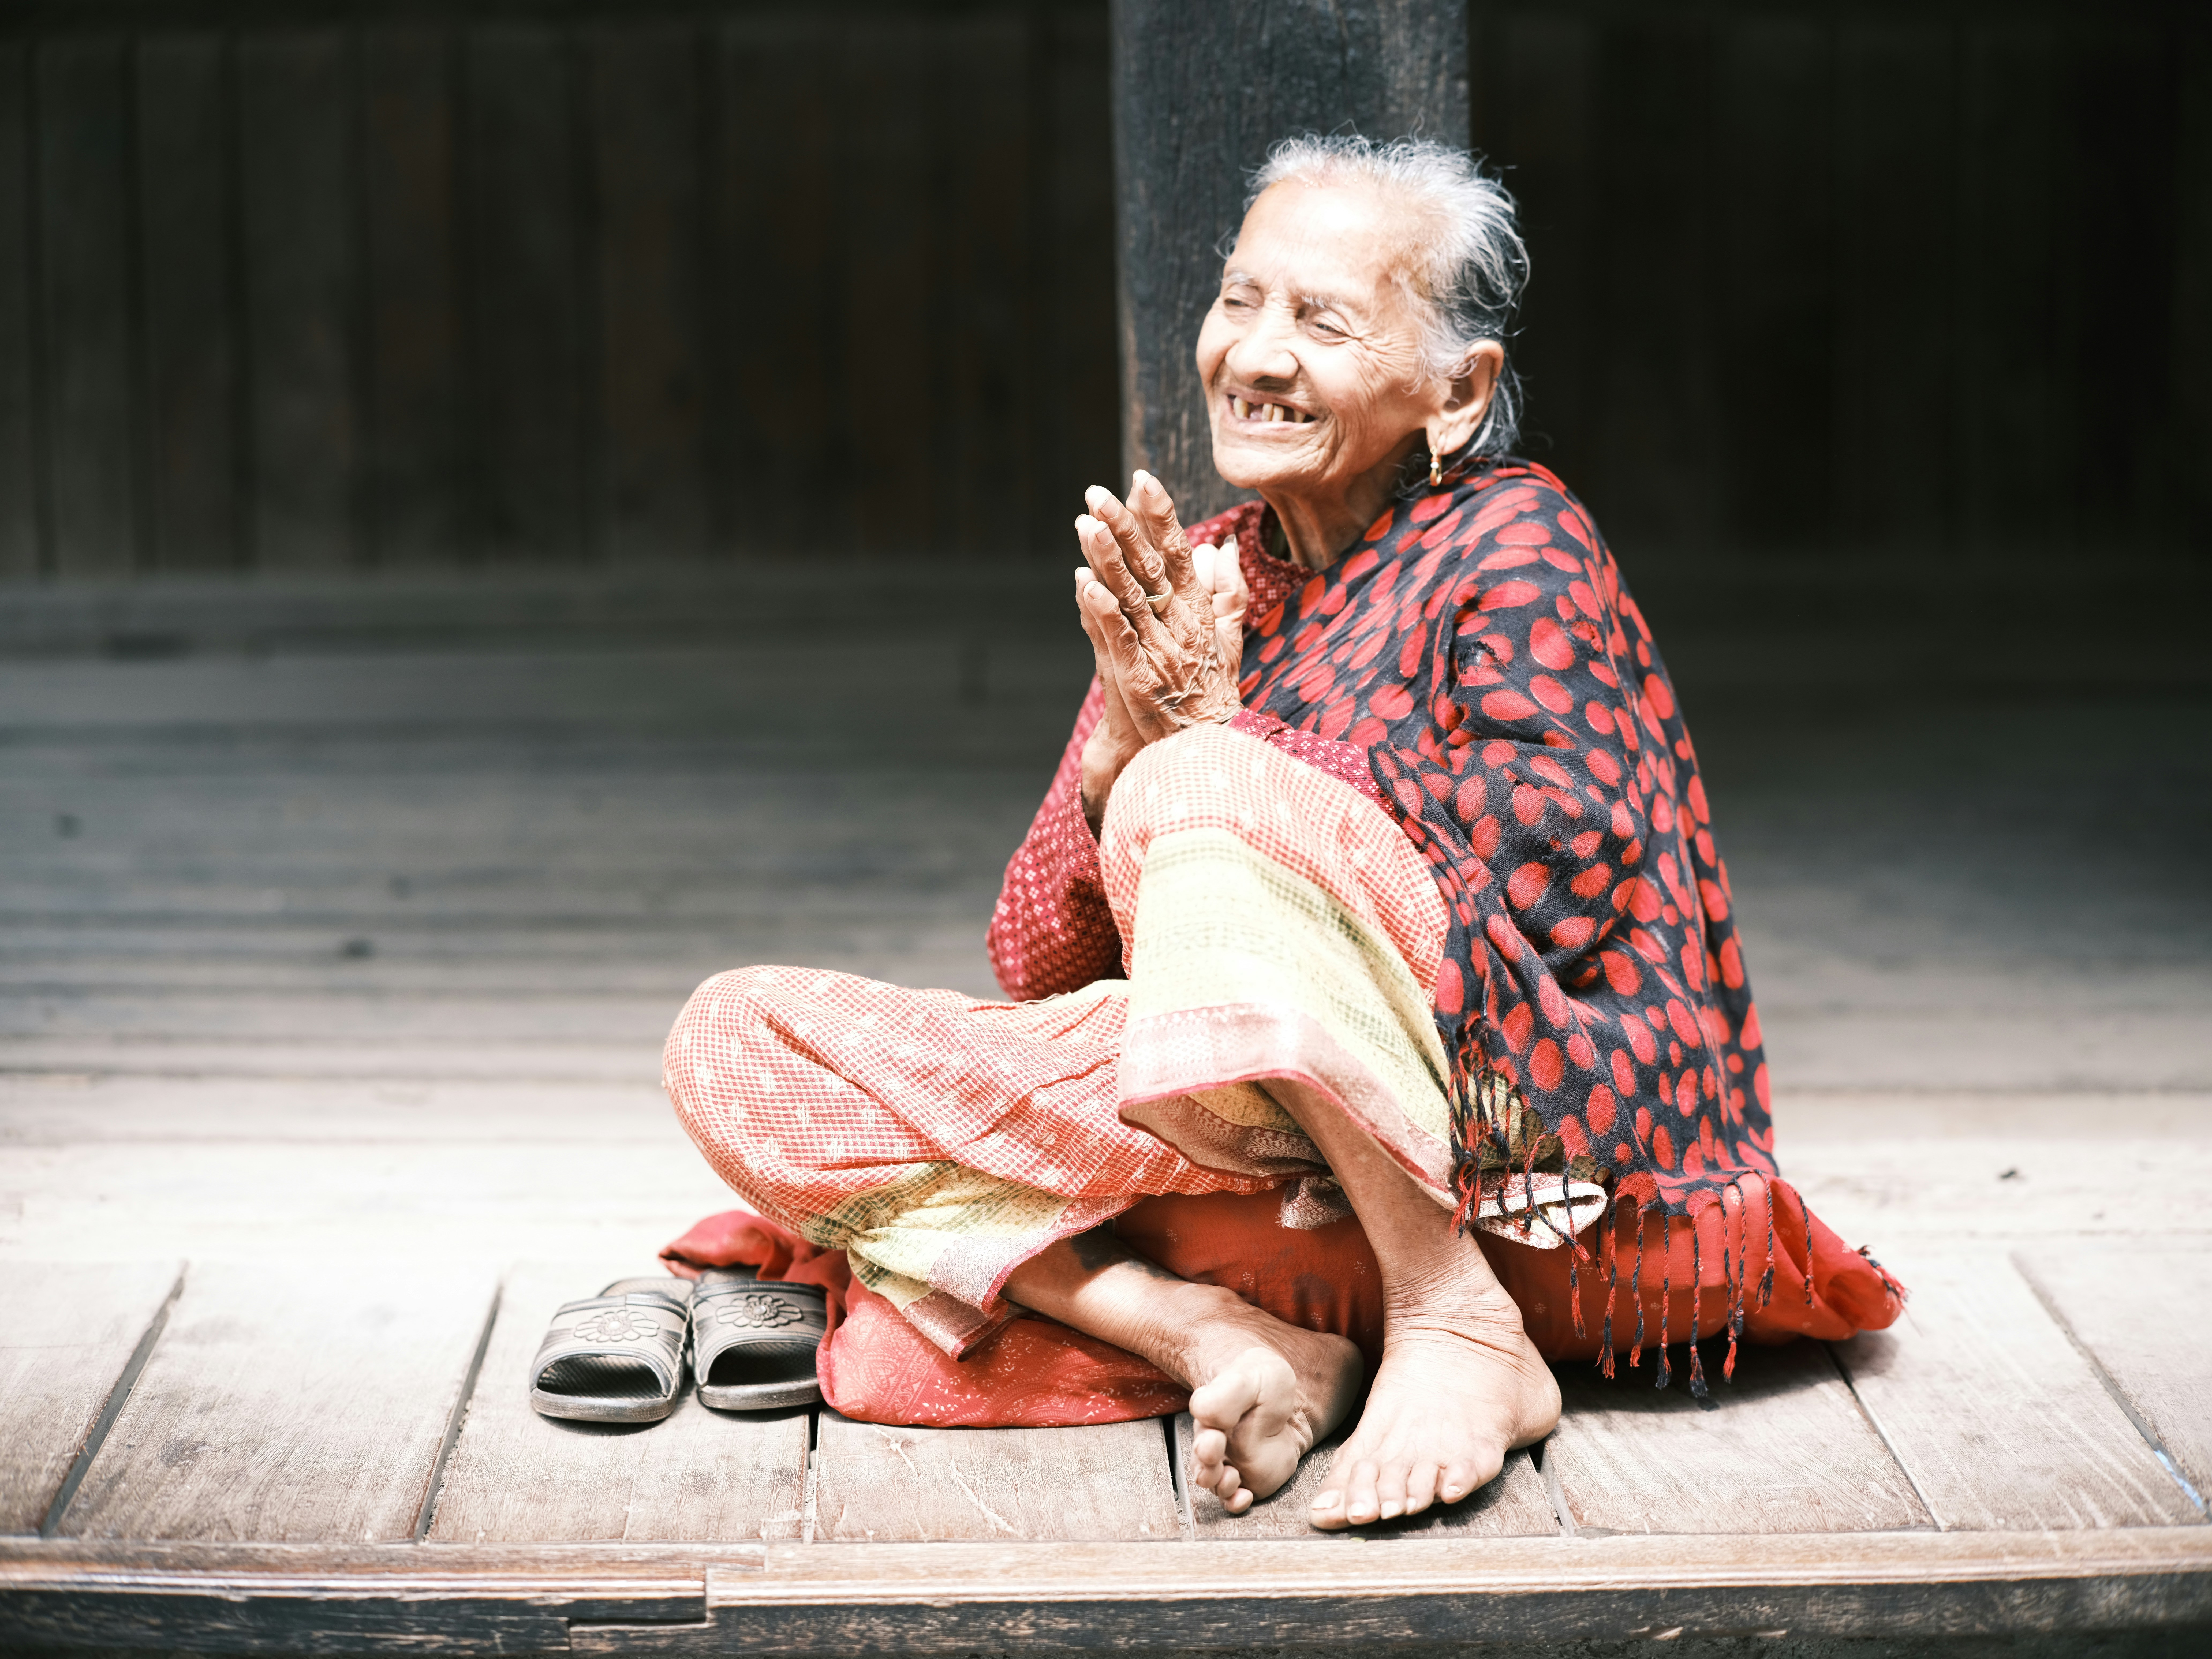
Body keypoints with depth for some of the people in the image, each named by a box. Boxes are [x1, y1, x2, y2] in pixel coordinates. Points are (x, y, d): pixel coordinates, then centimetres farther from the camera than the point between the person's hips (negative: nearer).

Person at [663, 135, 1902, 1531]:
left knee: (1204, 791, -30)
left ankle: (1465, 1332, -24)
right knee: (739, 1042, -5)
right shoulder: (1193, 588, 15)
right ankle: (1220, 1341, -22)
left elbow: (1569, 868, -17)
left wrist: (1210, 735, -9)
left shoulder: (1517, 542, -1)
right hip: (1260, 1181, 6)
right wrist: (1124, 738, -9)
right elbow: (1037, 972, 12)